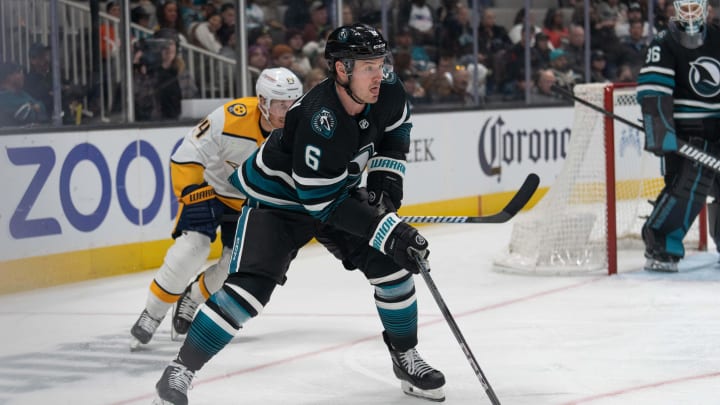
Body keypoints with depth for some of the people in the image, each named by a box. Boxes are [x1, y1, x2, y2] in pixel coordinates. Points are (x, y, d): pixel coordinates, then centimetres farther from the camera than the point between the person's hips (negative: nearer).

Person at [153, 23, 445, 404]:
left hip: (338, 190, 7)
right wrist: (387, 230, -35)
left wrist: (385, 179, -6)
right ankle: (180, 371, -11)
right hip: (276, 198, -7)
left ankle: (405, 358, 19)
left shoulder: (387, 90, -17)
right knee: (250, 287, -20)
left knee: (391, 265, -2)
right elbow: (323, 202, -34)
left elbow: (396, 131, 9)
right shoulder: (319, 119, -38)